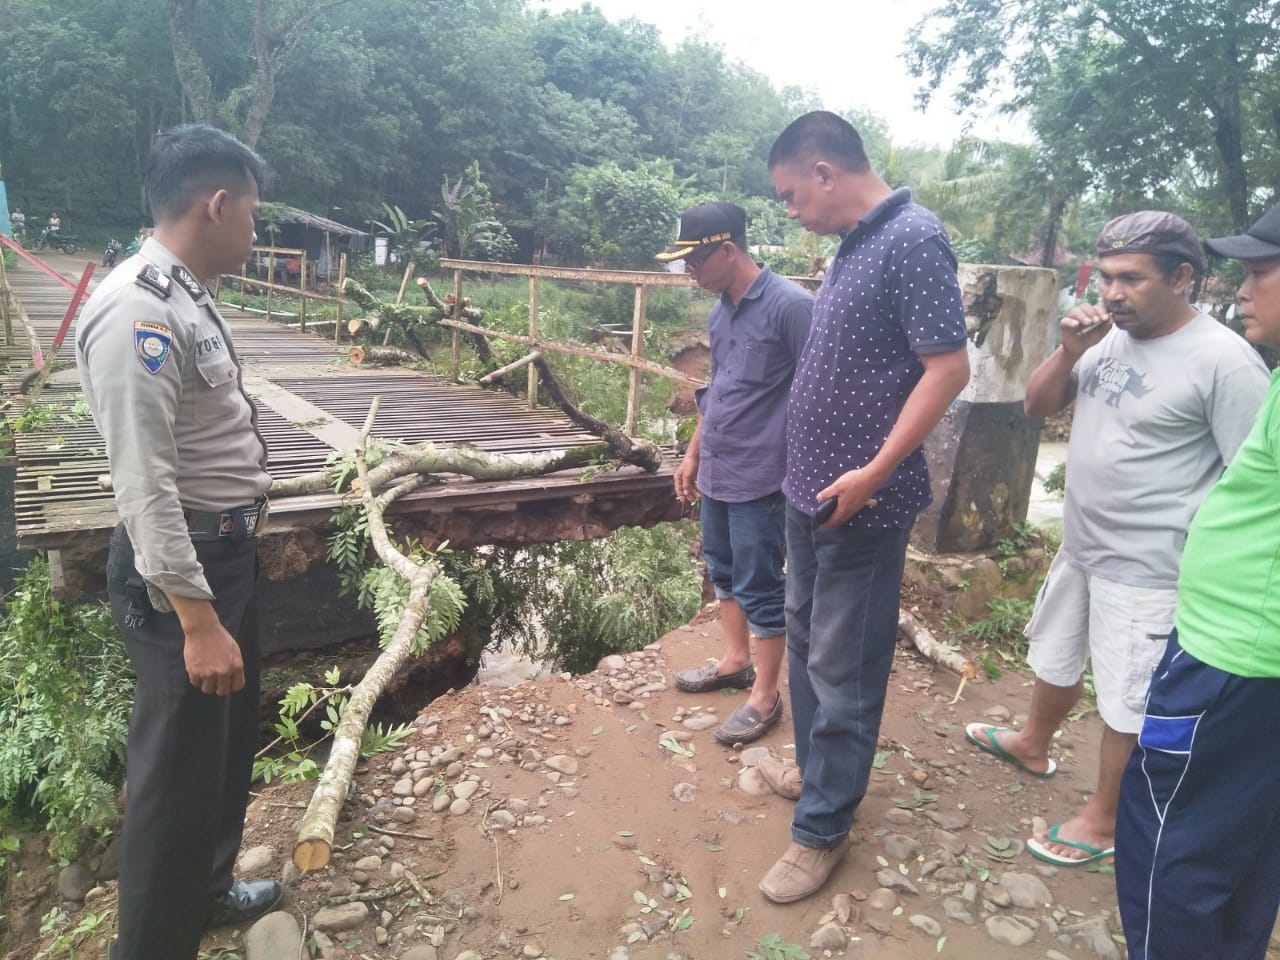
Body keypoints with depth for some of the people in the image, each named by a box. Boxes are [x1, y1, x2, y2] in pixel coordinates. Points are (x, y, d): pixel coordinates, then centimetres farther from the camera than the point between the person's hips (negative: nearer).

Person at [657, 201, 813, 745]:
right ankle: (735, 663, 38)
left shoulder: (790, 306, -17)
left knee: (760, 588, 3)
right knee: (723, 572, 20)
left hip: (760, 478, -8)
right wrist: (693, 455, 19)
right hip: (716, 472, 8)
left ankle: (765, 697, 17)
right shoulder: (720, 311, 8)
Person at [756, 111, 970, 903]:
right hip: (812, 488, 10)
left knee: (842, 664, 3)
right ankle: (820, 768, 42)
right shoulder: (855, 243, 11)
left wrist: (874, 472, -23)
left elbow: (948, 368, -22)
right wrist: (811, 471, 16)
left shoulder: (914, 237, -16)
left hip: (861, 500, -10)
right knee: (807, 639, 22)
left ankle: (823, 830, 19)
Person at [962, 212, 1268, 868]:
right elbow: (1037, 406, 6)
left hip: (1145, 567, -7)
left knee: (1127, 701, 9)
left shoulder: (1224, 360, -20)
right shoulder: (1107, 336, -1)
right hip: (1079, 544, 7)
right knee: (1056, 658, 27)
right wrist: (1069, 351, -12)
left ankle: (1104, 819, 29)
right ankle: (1033, 744, 52)